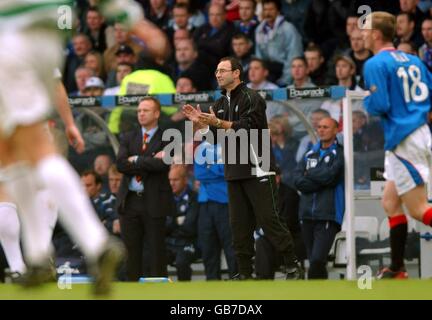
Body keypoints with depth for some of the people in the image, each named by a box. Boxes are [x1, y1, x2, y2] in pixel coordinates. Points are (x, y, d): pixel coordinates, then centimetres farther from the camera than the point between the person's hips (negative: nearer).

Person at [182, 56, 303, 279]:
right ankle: (244, 274, 8)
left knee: (268, 219, -10)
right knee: (239, 225, 6)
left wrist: (218, 122, -20)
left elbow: (249, 127, -18)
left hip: (256, 169, -8)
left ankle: (293, 266, -4)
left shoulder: (251, 98, -6)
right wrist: (200, 122, -1)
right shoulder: (221, 104, 18)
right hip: (234, 172, 8)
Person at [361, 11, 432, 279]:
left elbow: (379, 105, -18)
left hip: (402, 141, -9)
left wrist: (366, 101, 3)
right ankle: (397, 269, 15)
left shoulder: (376, 65, -11)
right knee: (391, 204, 15)